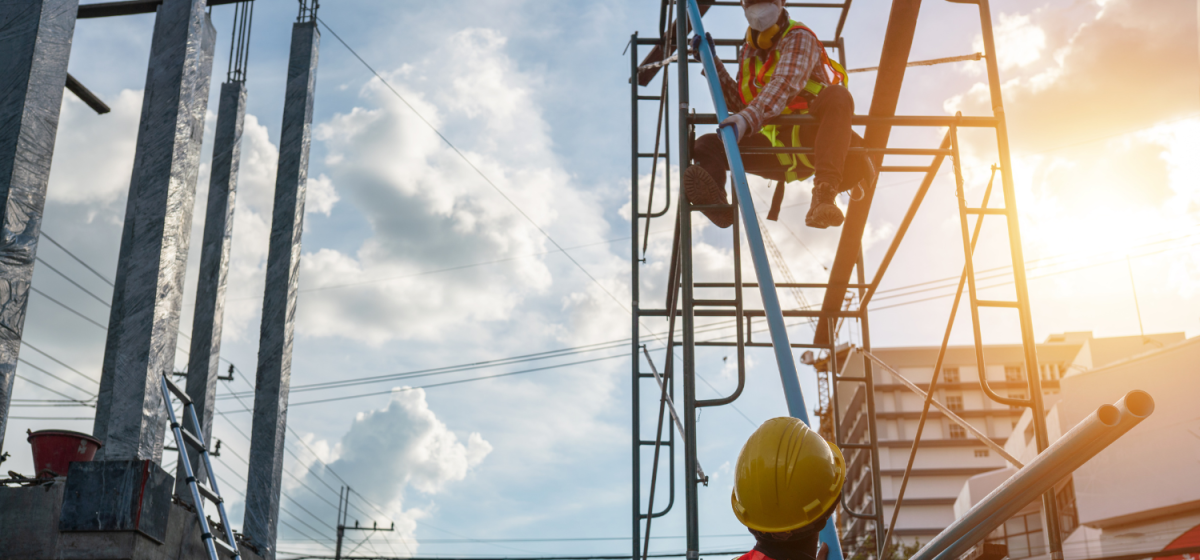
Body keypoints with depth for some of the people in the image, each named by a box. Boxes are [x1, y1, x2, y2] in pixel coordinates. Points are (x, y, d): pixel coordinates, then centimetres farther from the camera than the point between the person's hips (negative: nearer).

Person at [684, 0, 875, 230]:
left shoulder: (799, 37, -3)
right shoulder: (749, 51, 18)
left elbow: (785, 84, -23)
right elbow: (739, 103, 21)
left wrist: (748, 118, -39)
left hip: (809, 138, -5)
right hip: (774, 146, 6)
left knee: (836, 96, -35)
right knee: (707, 146, -13)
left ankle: (824, 194, -52)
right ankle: (714, 200, -50)